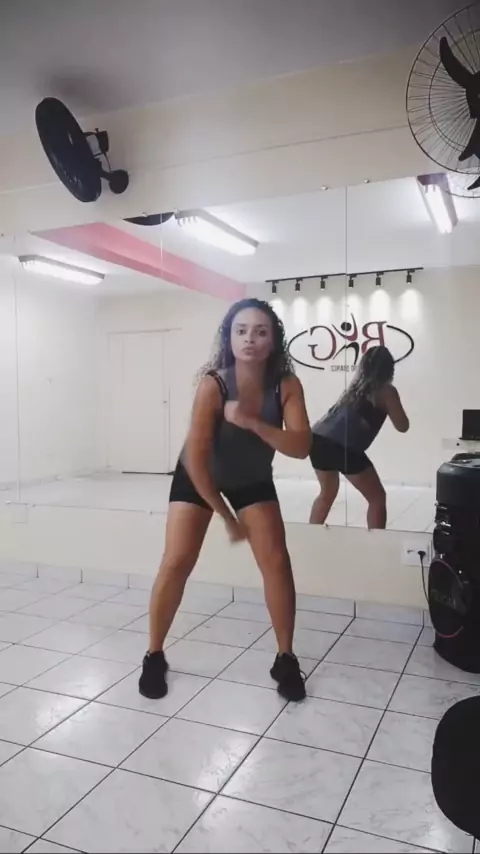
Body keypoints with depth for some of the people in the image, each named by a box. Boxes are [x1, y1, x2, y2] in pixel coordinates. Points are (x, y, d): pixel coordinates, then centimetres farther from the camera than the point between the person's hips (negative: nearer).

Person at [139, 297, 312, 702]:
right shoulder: (213, 385, -31)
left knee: (277, 561, -7)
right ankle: (154, 657, 12)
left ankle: (286, 659, 10)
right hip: (197, 477, -2)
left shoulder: (287, 386, -21)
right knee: (176, 562, -9)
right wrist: (225, 515, -23)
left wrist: (252, 423, -44)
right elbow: (197, 457, -29)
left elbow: (301, 447, -30)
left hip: (253, 480, 3)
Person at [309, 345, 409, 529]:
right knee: (377, 498, 11)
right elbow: (402, 426, 15)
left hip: (318, 439, 7)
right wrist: (389, 406, 28)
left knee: (327, 493, 30)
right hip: (344, 447, -7)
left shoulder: (355, 386, 26)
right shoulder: (386, 391, 8)